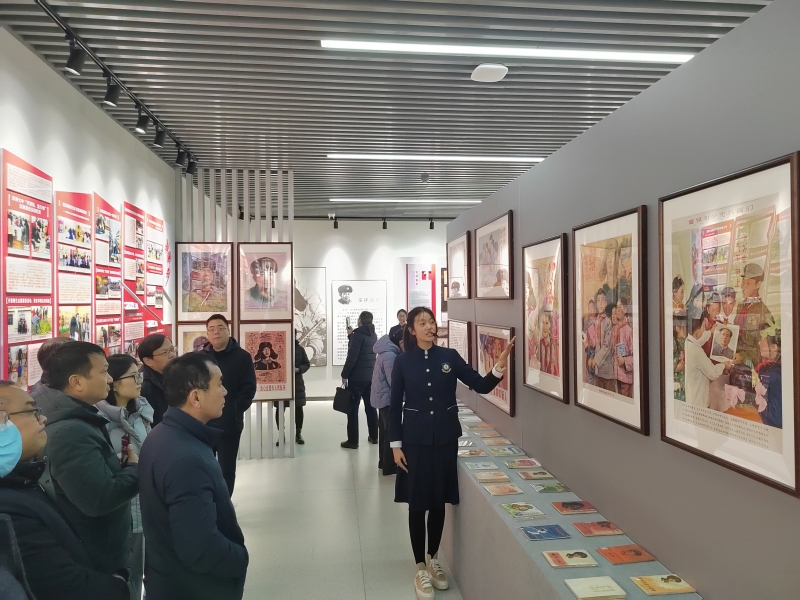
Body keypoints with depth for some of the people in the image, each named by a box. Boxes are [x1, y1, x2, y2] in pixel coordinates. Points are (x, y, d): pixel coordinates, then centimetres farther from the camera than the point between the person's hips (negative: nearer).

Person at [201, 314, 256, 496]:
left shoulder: (242, 357, -2)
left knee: (227, 469, 9)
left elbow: (248, 388, -5)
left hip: (229, 424, -2)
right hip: (203, 423, 3)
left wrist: (234, 411, -13)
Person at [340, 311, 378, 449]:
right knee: (370, 406, 15)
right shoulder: (373, 335, 10)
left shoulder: (358, 334, -14)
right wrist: (351, 336, 17)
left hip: (356, 376, -8)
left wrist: (344, 374, -12)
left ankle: (352, 440, 0)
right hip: (370, 376, 8)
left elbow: (352, 357, -20)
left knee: (352, 408, -2)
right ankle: (373, 437, 22)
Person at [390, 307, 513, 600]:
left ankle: (433, 559, 33)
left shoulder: (450, 356, -1)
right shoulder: (403, 361, -4)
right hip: (415, 439, -1)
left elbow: (481, 386, -2)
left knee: (439, 502, 12)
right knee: (417, 504, 5)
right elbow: (395, 406, -1)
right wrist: (395, 444, -4)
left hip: (445, 438, 2)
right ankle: (421, 569, 21)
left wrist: (499, 367, -20)